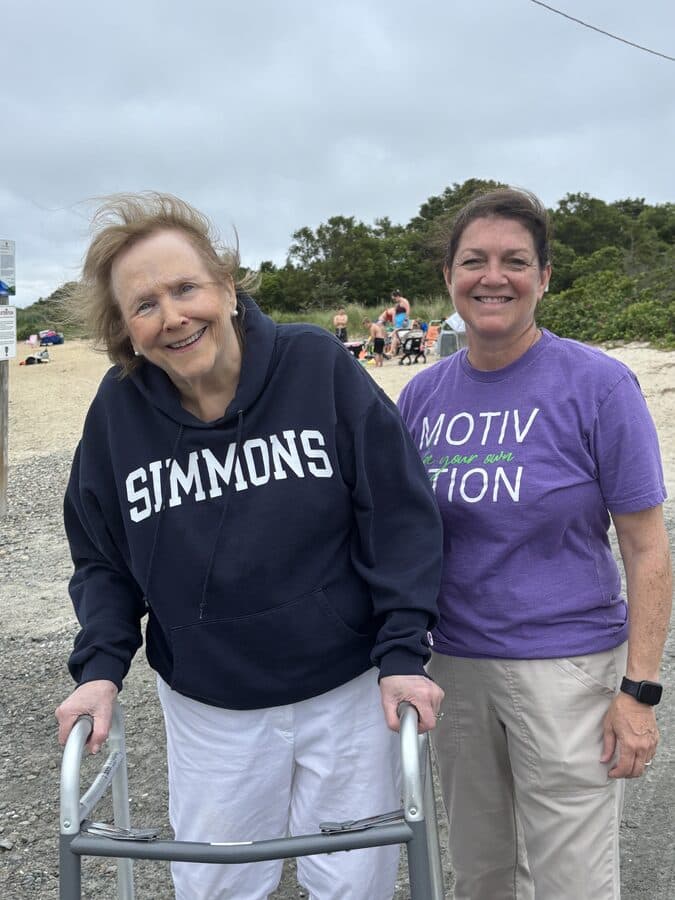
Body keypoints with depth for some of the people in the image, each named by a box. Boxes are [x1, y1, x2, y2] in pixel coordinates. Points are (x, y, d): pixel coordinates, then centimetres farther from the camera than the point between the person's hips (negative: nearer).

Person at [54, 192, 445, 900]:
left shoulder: (320, 366, -15)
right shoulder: (117, 410, -7)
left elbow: (398, 515, -11)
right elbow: (101, 560, 4)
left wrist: (403, 653, -13)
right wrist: (100, 667, -9)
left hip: (349, 690, -1)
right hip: (208, 710, 2)